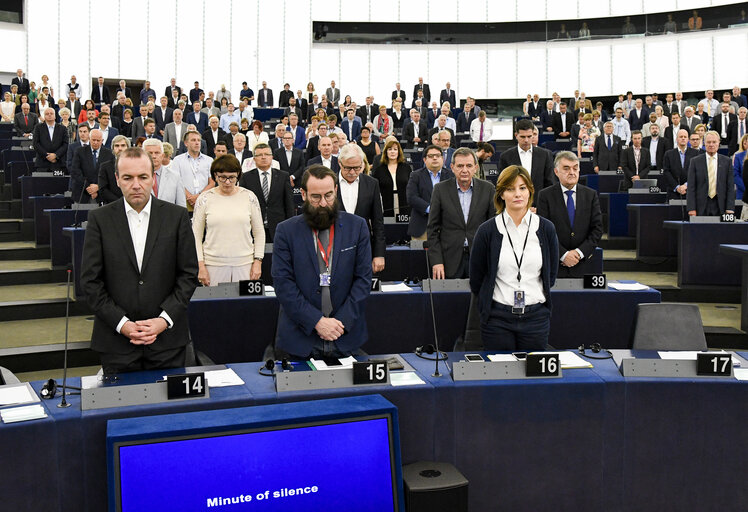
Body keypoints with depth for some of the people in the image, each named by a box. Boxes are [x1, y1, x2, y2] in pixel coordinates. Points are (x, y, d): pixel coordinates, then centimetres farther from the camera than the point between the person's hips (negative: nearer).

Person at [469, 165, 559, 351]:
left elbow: (551, 274, 12)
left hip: (536, 316, 2)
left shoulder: (546, 228, 1)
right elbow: (476, 279, 5)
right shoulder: (487, 230, -5)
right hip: (498, 318, -1)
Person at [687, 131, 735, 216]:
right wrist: (691, 208, -8)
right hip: (701, 208, -1)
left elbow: (730, 187, 5)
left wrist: (730, 208, -5)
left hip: (720, 206, 1)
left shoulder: (726, 161, 7)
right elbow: (691, 187, 0)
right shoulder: (695, 161, 4)